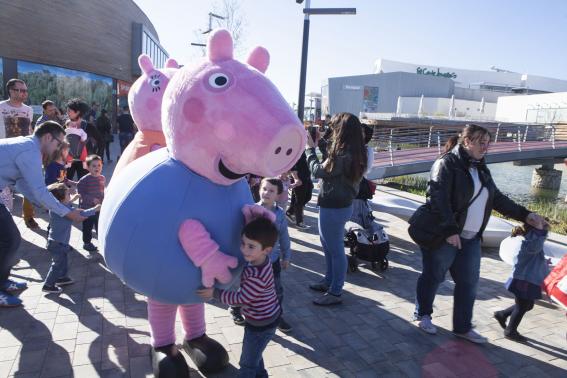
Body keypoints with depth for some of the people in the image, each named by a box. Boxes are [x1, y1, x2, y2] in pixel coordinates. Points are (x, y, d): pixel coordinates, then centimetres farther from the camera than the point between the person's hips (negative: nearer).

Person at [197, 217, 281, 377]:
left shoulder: (258, 277, -37)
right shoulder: (259, 259, -11)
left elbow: (240, 299, -26)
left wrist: (214, 293, -18)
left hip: (261, 324, -9)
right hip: (267, 317, 9)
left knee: (248, 363, 13)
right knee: (254, 354, 31)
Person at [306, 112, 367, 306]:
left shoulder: (343, 156, -26)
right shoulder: (355, 153, 3)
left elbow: (318, 171, -14)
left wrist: (310, 148, -3)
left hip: (333, 209, -10)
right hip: (340, 205, 10)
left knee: (335, 249, 4)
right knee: (328, 246, 24)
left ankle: (335, 293, 19)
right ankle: (329, 281, 40)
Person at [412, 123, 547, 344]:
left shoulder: (480, 168, 14)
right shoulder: (447, 164, -13)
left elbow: (497, 198, 20)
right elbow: (438, 198, -22)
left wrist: (524, 215, 13)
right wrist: (449, 230, -27)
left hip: (470, 238, 8)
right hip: (443, 235, -8)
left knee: (468, 282, 11)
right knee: (433, 276, 7)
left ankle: (462, 327, 25)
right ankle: (422, 315, 27)